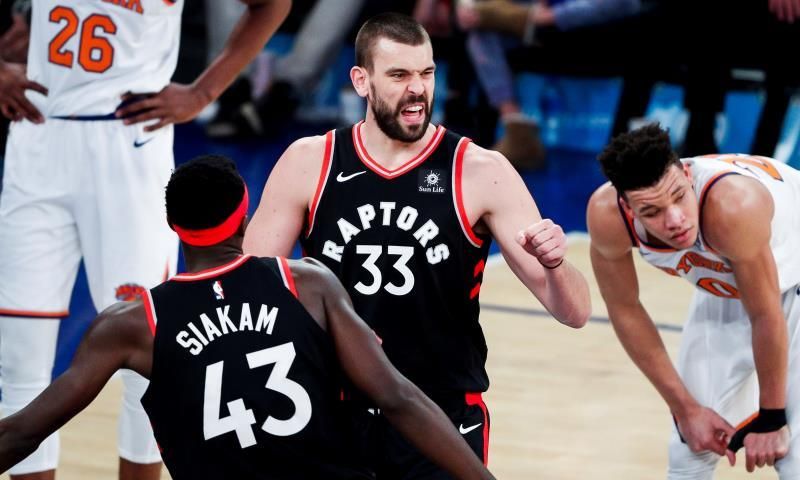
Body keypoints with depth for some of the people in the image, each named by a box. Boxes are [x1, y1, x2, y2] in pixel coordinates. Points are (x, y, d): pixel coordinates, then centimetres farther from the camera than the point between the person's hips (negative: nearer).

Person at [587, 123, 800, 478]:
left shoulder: (733, 206, -42)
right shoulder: (606, 215, -29)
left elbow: (767, 318, -28)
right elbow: (624, 309, -10)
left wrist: (771, 421, -16)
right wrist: (686, 409, -5)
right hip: (725, 286, 5)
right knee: (692, 450, 6)